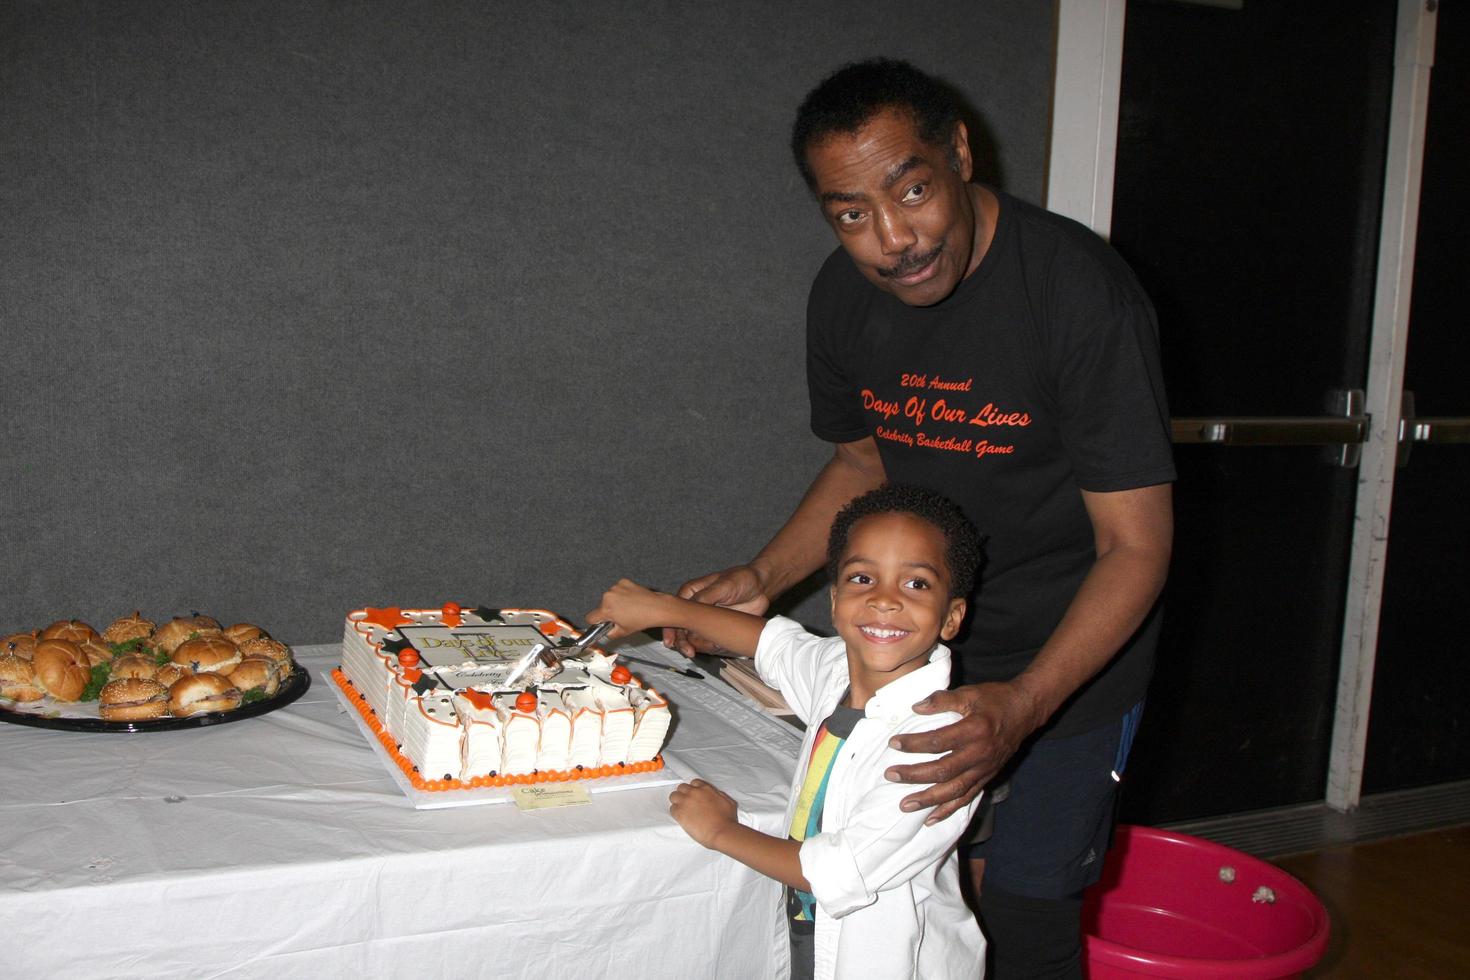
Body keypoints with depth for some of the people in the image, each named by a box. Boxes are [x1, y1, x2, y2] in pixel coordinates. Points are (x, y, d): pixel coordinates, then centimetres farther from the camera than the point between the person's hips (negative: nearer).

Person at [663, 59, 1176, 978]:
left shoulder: (1082, 294, -27)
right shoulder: (845, 297, -8)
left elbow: (1136, 543, -24)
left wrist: (1022, 706, -38)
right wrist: (763, 577, -5)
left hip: (1071, 649, -5)